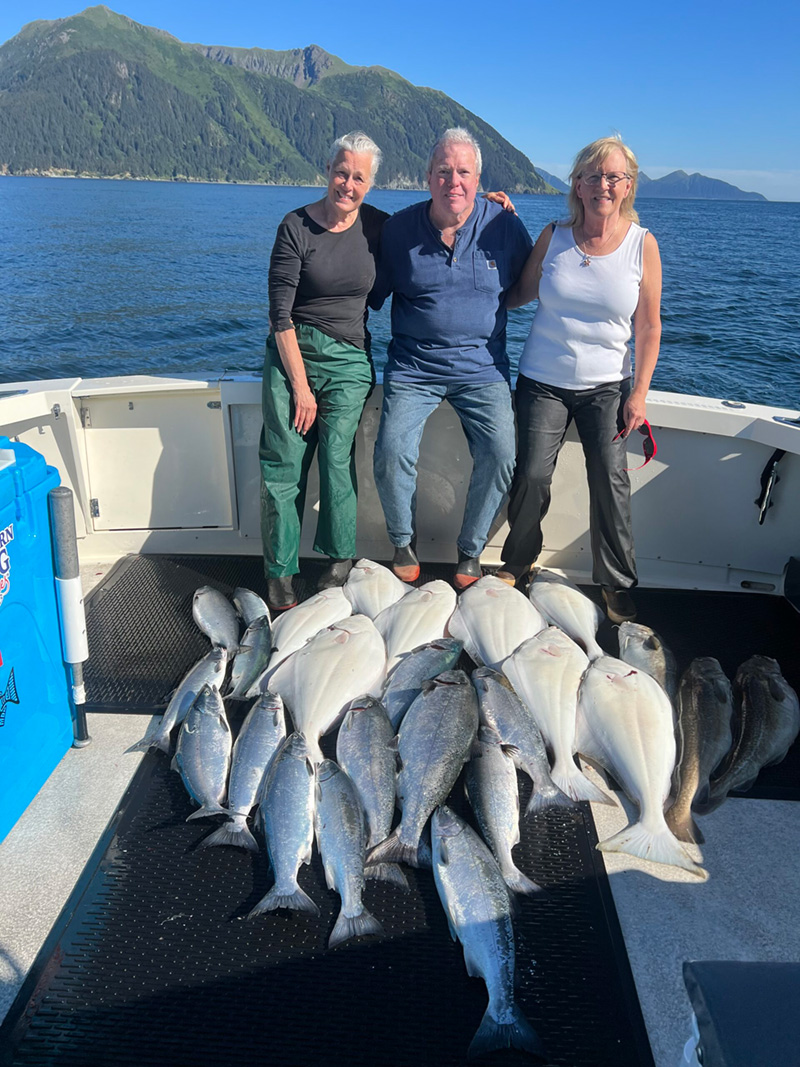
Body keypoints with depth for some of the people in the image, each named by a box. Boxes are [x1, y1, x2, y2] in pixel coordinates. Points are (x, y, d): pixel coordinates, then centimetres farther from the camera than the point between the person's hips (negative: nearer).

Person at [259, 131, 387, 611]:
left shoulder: (379, 226, 3)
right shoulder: (296, 227, -6)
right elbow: (280, 314, -8)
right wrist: (300, 385, -12)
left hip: (349, 359, 2)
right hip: (291, 353, -1)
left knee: (337, 457, -11)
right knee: (283, 464, -7)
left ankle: (341, 561, 7)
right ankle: (281, 573, 5)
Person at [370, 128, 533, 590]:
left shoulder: (504, 224, 0)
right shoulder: (399, 228, 0)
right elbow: (371, 292, 10)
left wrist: (492, 309, 3)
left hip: (482, 366, 1)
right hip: (413, 366, 0)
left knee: (501, 456, -16)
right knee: (392, 455, -17)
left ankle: (471, 552, 8)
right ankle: (404, 543, 12)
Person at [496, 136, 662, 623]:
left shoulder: (642, 244, -3)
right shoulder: (554, 236, 0)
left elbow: (649, 327, 0)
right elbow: (520, 293, 12)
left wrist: (639, 393, -3)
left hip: (606, 385, 0)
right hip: (543, 379, 1)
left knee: (611, 479, -6)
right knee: (532, 475, -3)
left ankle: (618, 583, 11)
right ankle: (518, 562, 21)